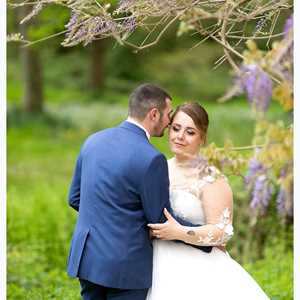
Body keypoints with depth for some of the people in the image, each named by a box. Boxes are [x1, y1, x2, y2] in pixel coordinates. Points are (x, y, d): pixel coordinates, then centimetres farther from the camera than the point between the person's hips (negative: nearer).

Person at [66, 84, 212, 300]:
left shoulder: (93, 141, 5)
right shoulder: (150, 159, -17)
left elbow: (75, 197, 14)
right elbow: (162, 221, -10)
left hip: (86, 258, 7)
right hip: (124, 266, -7)